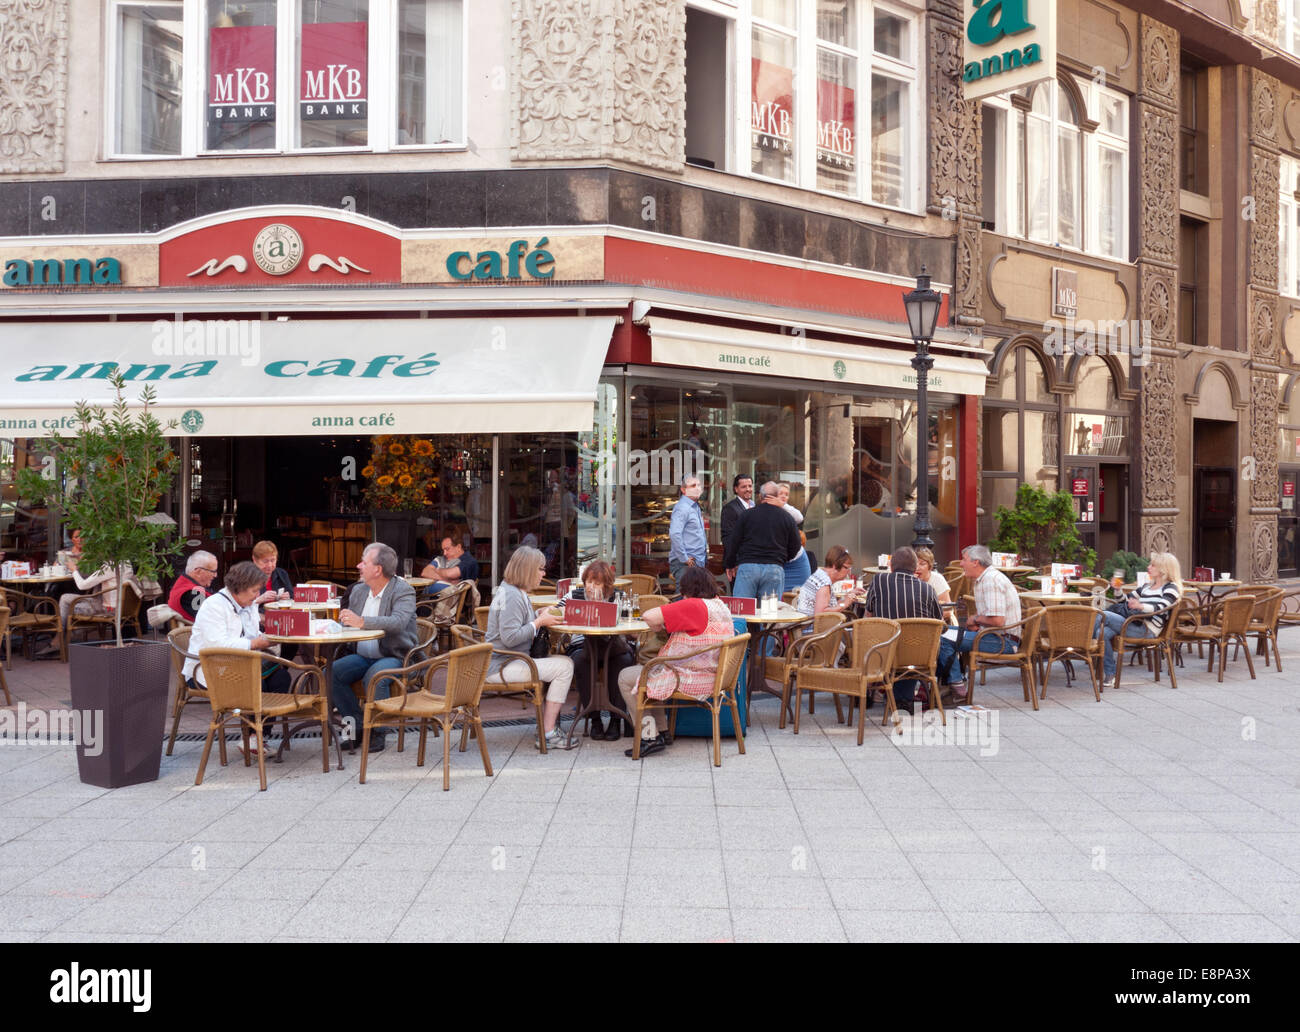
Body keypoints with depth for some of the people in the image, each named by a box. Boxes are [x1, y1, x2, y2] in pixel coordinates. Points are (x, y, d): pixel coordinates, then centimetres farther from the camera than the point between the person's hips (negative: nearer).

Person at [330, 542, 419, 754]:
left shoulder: (403, 591, -10)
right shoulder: (358, 590, 11)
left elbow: (398, 622, -28)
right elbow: (346, 624, 18)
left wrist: (362, 622, -38)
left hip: (395, 657, -7)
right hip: (363, 656, 7)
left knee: (375, 676, -35)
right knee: (331, 672, -15)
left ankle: (378, 732, -14)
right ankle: (358, 726, -4)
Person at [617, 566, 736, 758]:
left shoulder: (694, 606, -21)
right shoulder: (721, 606, 7)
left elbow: (649, 617, -26)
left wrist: (658, 626, -4)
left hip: (692, 681, -10)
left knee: (626, 678, 3)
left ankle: (650, 736, 2)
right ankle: (662, 732, 27)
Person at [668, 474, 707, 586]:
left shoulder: (696, 507, 19)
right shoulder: (682, 507, -11)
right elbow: (674, 534, -23)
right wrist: (684, 559, -20)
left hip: (699, 563, 9)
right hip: (685, 564, -9)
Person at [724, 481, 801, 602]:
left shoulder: (748, 514, 7)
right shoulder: (787, 518, 7)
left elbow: (735, 542, 10)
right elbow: (795, 548, 11)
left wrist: (730, 564, 22)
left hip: (747, 566, 0)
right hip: (775, 569, 0)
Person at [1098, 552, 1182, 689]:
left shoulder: (1171, 588, 1)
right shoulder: (1147, 586, 27)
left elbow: (1161, 608, -18)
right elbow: (1126, 601, 32)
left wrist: (1140, 606, -38)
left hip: (1147, 631, -8)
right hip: (1136, 625, 8)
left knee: (1101, 616, -22)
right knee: (1104, 633, -22)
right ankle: (1109, 676, -17)